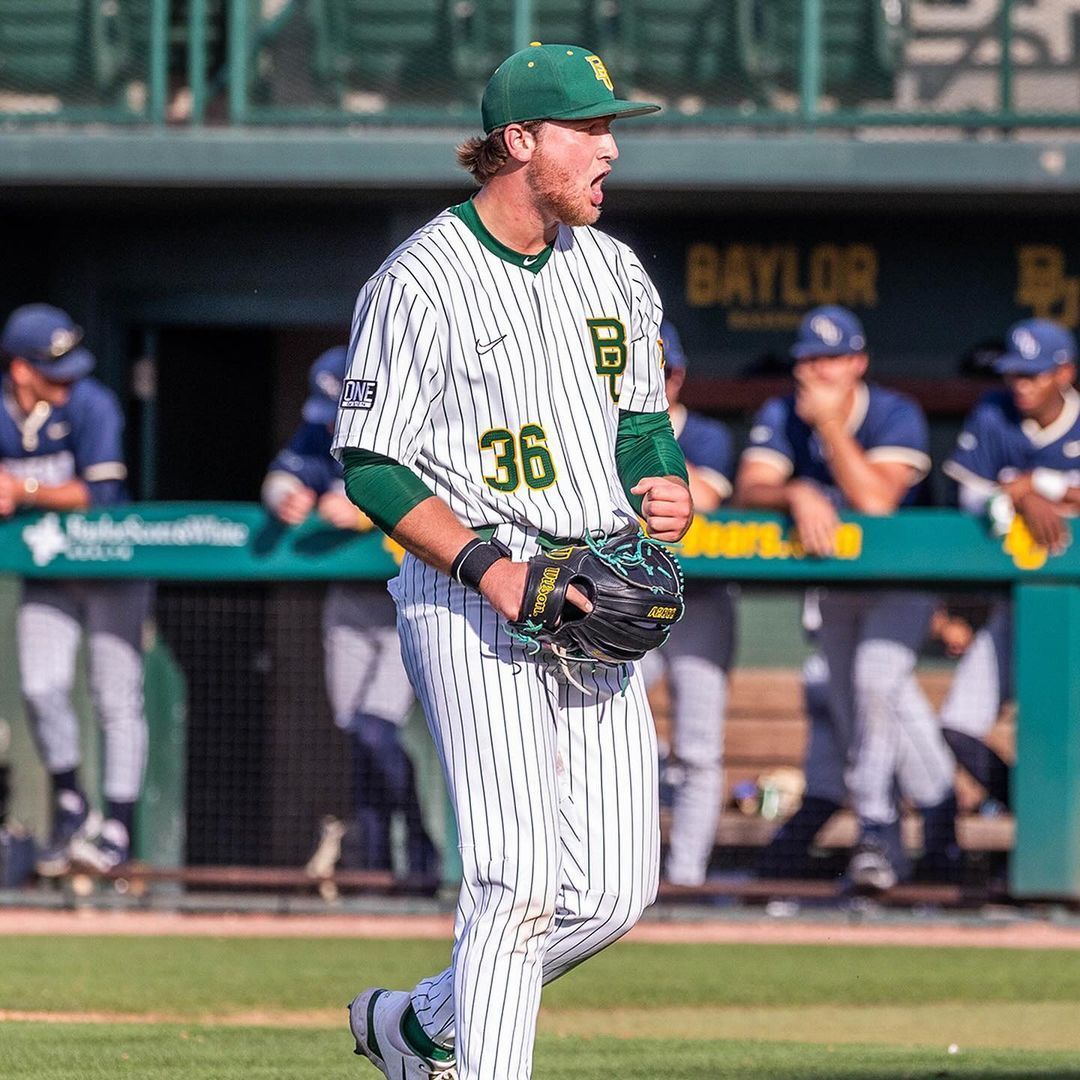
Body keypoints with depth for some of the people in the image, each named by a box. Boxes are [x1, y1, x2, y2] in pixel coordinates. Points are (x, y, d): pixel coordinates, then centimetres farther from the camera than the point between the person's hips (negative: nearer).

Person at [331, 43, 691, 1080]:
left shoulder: (613, 271, 13)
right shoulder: (419, 282, -9)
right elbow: (371, 467, -9)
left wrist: (667, 490, 0)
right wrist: (491, 567, -20)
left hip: (595, 608, 7)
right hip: (468, 605, -7)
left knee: (615, 889, 4)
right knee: (519, 880, -15)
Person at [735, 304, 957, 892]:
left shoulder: (895, 416, -21)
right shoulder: (780, 418, -10)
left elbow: (876, 500, -34)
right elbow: (749, 490, -23)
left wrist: (831, 424, -36)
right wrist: (800, 494, -43)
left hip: (902, 580, -5)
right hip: (833, 581, 5)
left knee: (877, 673, -25)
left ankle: (877, 827, -17)